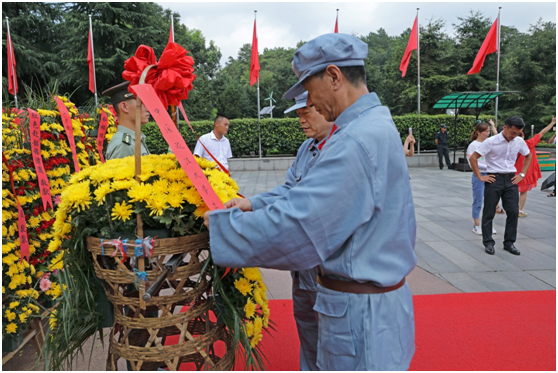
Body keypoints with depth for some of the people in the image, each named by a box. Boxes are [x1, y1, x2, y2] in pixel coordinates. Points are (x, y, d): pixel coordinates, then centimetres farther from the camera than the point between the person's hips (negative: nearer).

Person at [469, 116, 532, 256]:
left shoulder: (519, 141, 3)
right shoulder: (491, 142, -11)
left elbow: (529, 156, 21)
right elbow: (473, 158, -10)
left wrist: (522, 174, 10)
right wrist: (480, 177, -11)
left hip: (511, 179, 4)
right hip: (494, 178, -4)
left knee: (513, 211, 3)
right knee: (489, 212, 1)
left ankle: (509, 242, 17)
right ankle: (488, 243, 13)